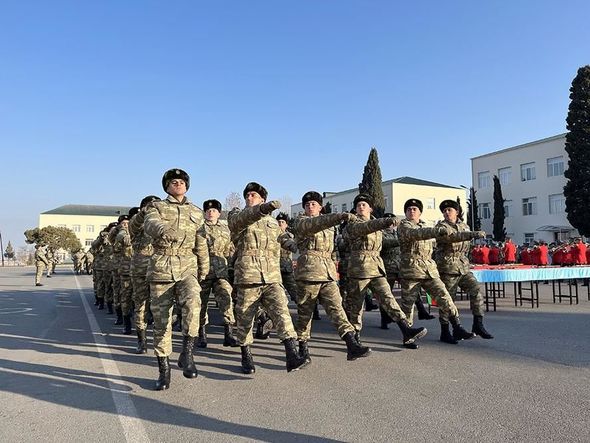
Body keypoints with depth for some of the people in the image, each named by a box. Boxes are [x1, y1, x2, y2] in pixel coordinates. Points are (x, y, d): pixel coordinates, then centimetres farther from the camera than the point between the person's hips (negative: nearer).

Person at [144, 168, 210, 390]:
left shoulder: (196, 212, 14)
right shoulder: (157, 207, 7)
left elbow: (201, 246, 18)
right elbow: (150, 224, -18)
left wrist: (204, 274, 18)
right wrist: (165, 230, -41)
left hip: (187, 269, 1)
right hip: (161, 269, 0)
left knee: (192, 302, -28)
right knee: (161, 320, 2)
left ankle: (187, 353, -15)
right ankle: (164, 369, 15)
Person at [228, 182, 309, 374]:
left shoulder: (273, 222, 22)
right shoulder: (236, 216, 8)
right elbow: (241, 219, -20)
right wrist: (263, 208, -39)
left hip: (272, 278, 2)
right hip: (247, 278, -2)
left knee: (282, 313, -15)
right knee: (245, 320, 6)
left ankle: (292, 355, -20)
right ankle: (246, 356, 25)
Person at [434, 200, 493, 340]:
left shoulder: (465, 226, 14)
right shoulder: (441, 226, -6)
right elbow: (451, 237, -27)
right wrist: (473, 234, -36)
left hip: (464, 268, 6)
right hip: (447, 269, -5)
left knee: (476, 290, -10)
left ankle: (478, 325, -1)